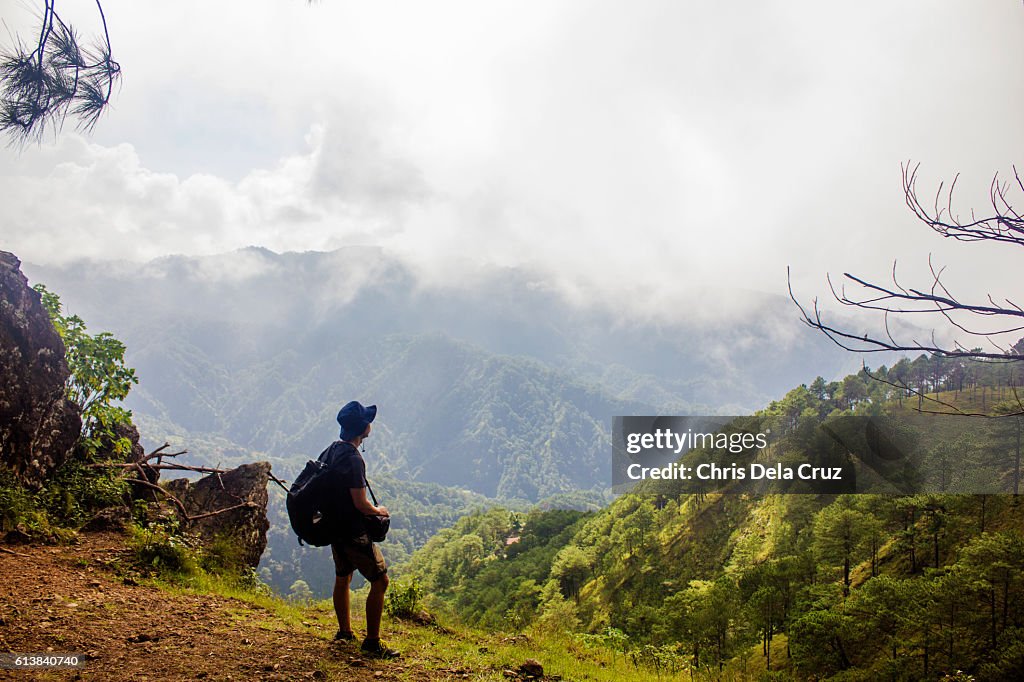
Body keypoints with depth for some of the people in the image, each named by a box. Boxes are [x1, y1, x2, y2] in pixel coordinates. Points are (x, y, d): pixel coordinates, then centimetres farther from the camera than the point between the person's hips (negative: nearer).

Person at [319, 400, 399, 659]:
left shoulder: (331, 449, 3)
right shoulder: (353, 459, -25)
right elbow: (361, 504, -25)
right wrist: (380, 511, -5)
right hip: (354, 533, -10)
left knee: (342, 578, 23)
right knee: (380, 581, -2)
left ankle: (344, 632, 38)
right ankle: (372, 643, 1)